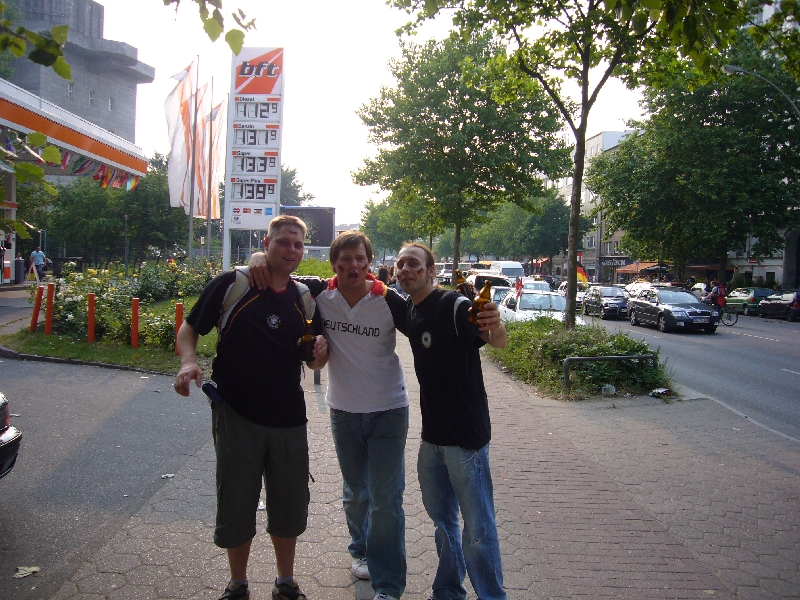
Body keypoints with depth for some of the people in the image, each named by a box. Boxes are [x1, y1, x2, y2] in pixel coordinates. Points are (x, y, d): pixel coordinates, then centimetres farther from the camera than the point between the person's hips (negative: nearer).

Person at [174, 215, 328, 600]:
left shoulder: (305, 298, 5)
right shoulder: (231, 285, -8)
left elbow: (314, 361, 13)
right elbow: (189, 329, -2)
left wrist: (321, 351, -10)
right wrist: (189, 361, -22)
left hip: (289, 418, 3)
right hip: (236, 415, -3)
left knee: (290, 506, 14)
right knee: (236, 506, 11)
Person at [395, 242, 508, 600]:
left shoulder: (455, 306, -18)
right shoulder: (408, 310, 5)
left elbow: (499, 342, -33)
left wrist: (495, 329, -56)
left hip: (466, 436, -8)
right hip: (432, 435, 8)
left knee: (478, 532, 0)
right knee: (441, 518, 22)